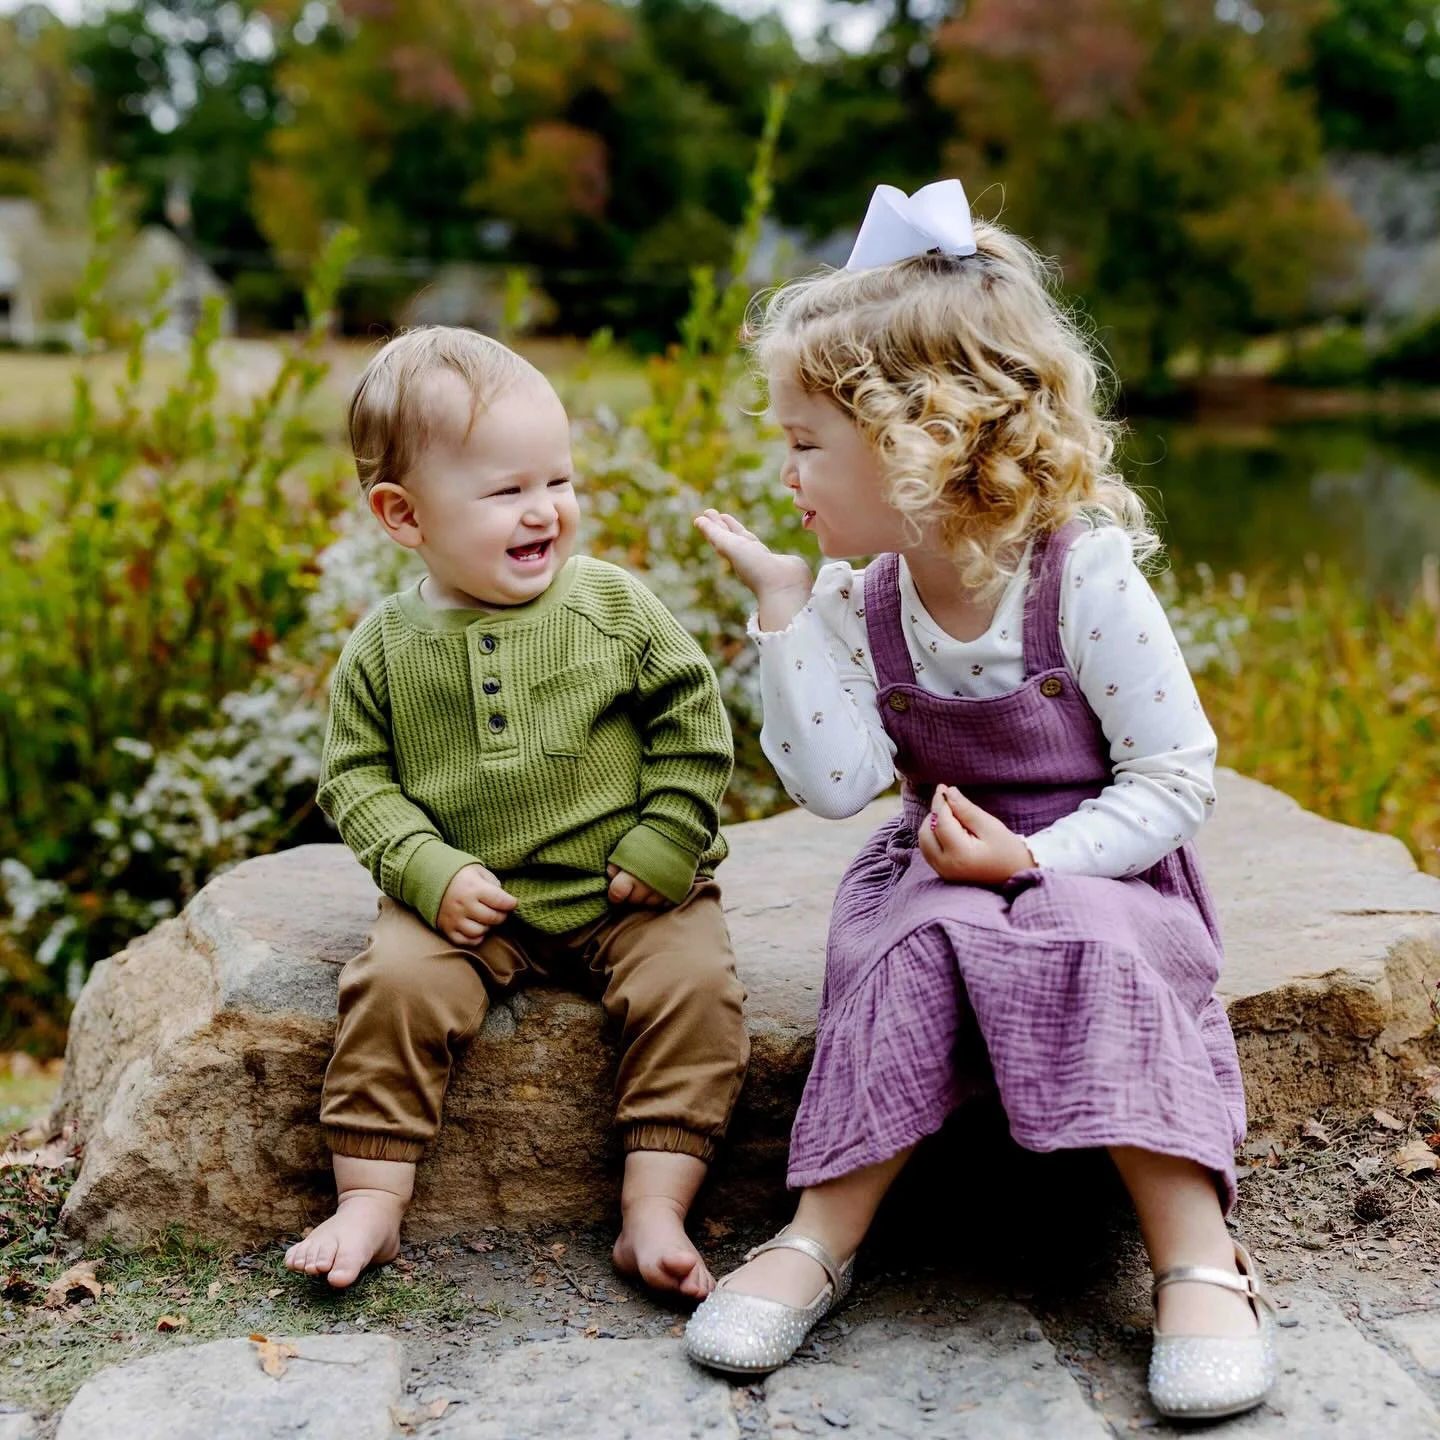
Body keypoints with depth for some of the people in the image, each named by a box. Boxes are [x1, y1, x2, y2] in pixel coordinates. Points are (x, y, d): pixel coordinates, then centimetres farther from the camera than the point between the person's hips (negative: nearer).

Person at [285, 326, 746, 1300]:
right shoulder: (386, 647, 0)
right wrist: (429, 870, -13)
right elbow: (356, 777, 2)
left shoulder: (617, 608, -2)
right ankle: (371, 1202, -7)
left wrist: (665, 846, -6)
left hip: (625, 899, 0)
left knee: (694, 987, -22)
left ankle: (656, 1210, -14)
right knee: (394, 983, -22)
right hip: (468, 903, 1)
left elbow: (694, 723, 2)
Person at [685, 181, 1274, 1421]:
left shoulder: (1087, 576, -18)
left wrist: (1034, 860, -26)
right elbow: (835, 784, -15)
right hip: (943, 868, 3)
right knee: (909, 950, -27)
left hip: (1101, 867, -3)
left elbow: (1176, 781, -14)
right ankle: (823, 1236, -20)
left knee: (1103, 951, -32)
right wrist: (785, 611, -17)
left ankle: (1199, 1262, -24)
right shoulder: (858, 600, -4)